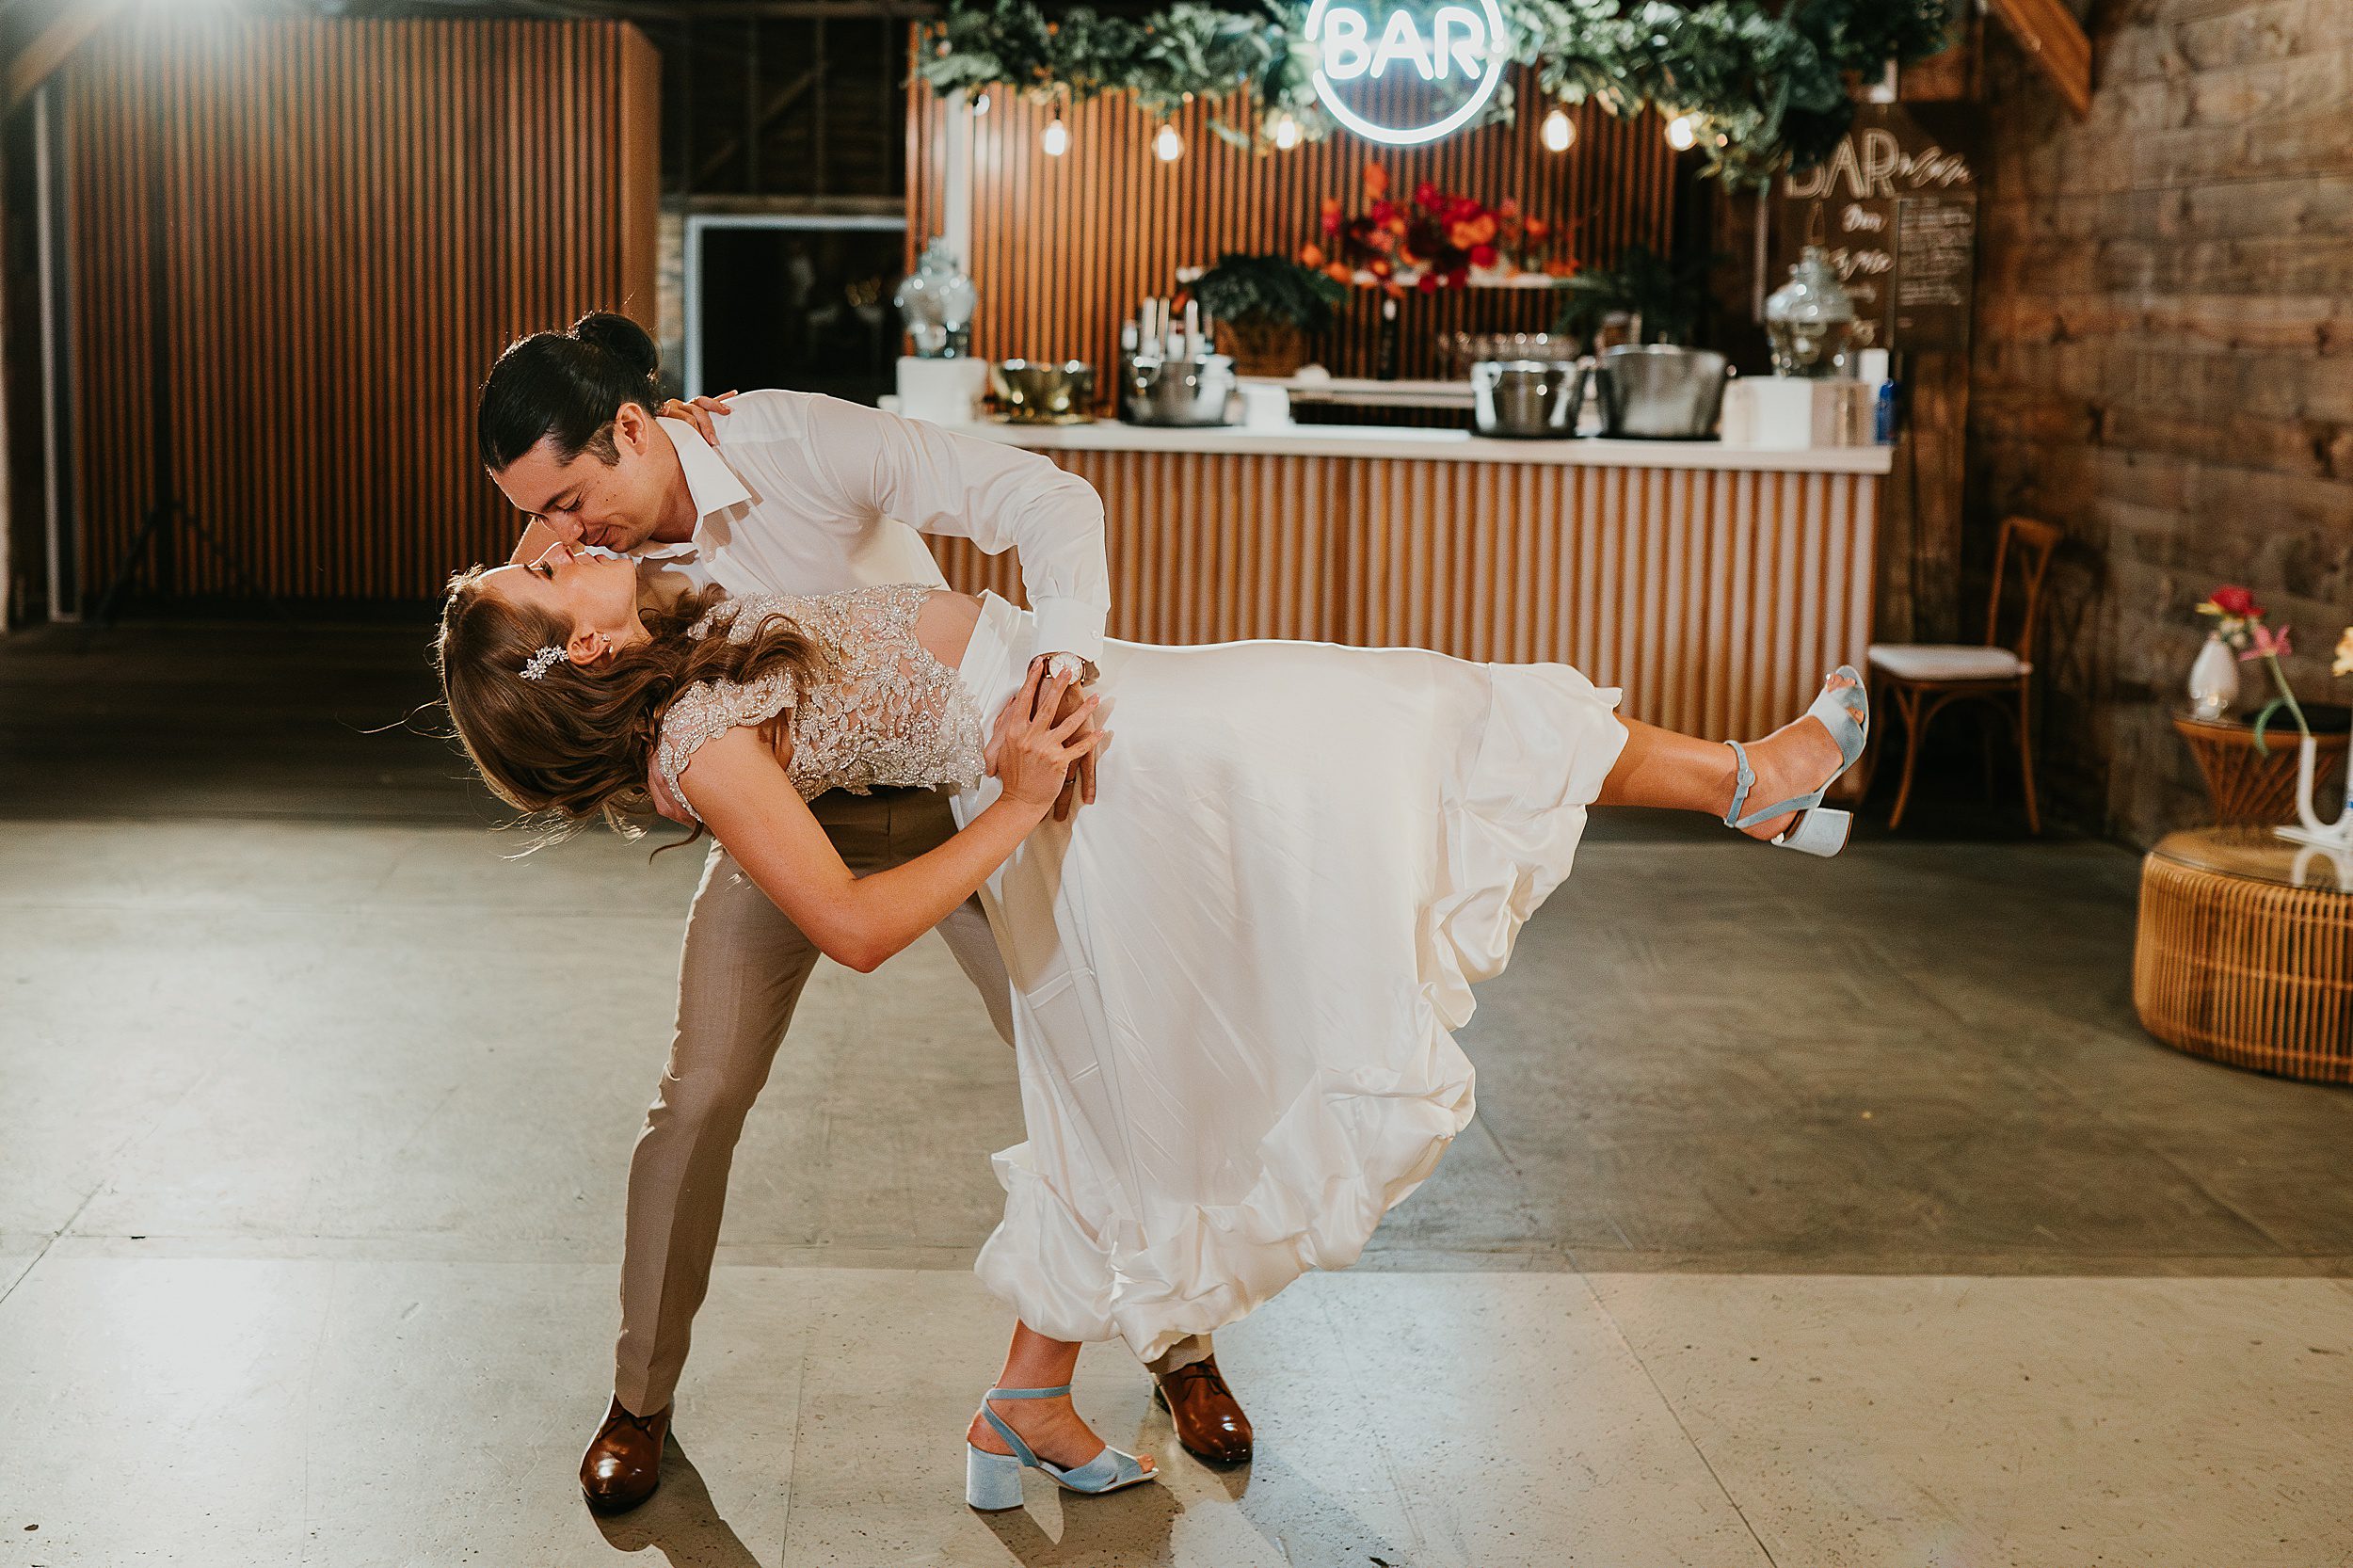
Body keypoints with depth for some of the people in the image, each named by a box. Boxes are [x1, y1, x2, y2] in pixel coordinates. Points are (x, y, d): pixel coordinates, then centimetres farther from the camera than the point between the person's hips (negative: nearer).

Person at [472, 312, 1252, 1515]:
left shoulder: (803, 444, -29)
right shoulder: (600, 554, -15)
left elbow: (1046, 499, -34)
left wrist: (1060, 662, -51)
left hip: (954, 784, -2)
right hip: (789, 816, 3)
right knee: (699, 1098, -6)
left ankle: (1181, 1347, 21)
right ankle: (640, 1399, 15)